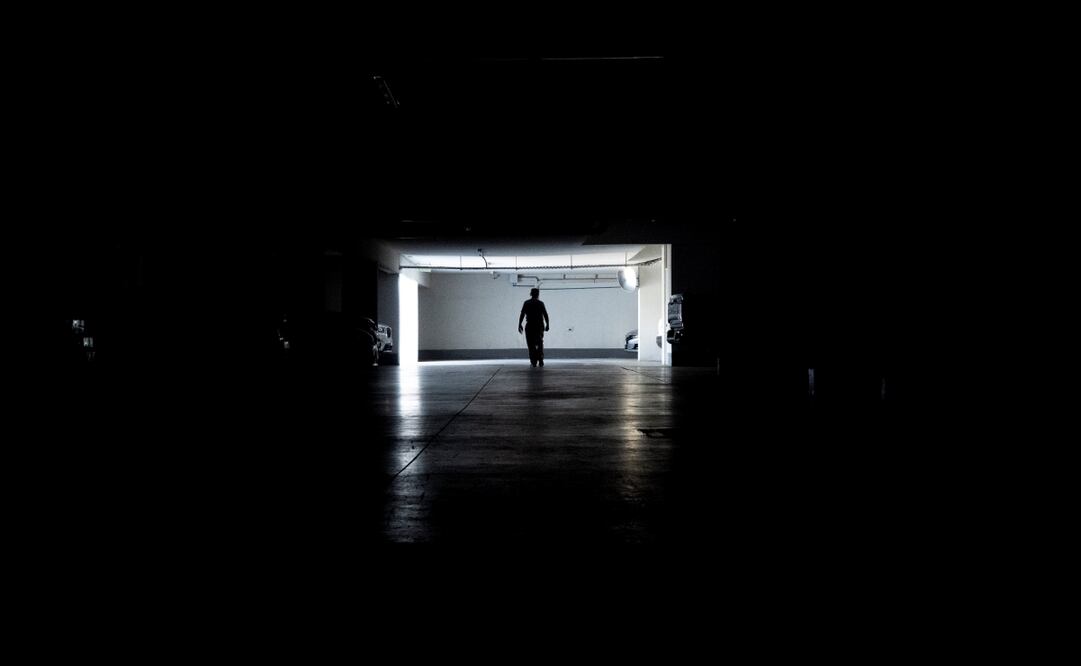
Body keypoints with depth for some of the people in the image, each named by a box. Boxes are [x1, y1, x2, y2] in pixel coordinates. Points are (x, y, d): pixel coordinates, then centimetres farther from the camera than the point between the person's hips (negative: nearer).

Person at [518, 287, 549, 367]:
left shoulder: (526, 303, 1)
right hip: (539, 325, 1)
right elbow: (545, 315, -3)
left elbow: (522, 314, -4)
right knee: (540, 343, 13)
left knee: (531, 344, 2)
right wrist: (547, 325, 3)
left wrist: (519, 325, 0)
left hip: (529, 326, -1)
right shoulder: (540, 303, 1)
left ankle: (533, 362, -5)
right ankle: (540, 361, 6)